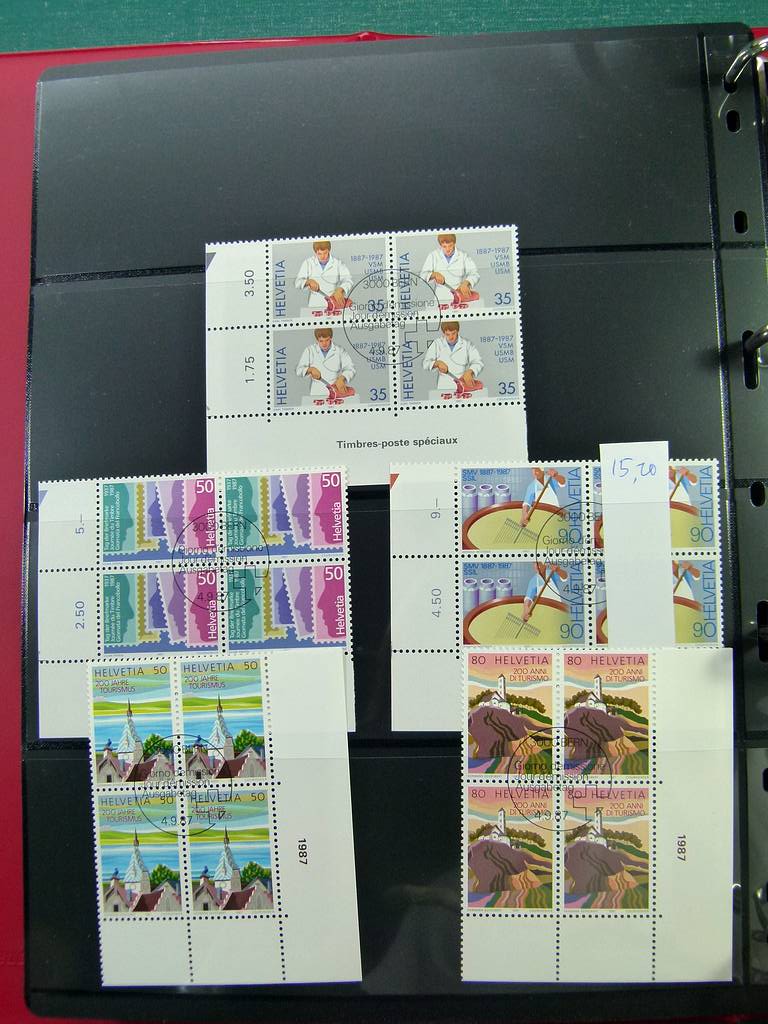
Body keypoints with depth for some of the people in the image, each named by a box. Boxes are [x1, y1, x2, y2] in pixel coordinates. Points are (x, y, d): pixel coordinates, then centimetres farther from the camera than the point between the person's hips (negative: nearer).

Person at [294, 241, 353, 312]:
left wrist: (340, 290, -27)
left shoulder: (338, 263, 4)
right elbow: (298, 282, 8)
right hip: (315, 307, 2)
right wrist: (308, 281, -14)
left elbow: (348, 280, -6)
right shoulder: (308, 263, 8)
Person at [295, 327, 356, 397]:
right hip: (317, 394, 1)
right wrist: (310, 369, -11)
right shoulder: (310, 350, 10)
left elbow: (350, 369, -2)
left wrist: (342, 378, -22)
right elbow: (298, 370, 10)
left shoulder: (340, 351, 6)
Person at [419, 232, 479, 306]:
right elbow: (423, 276, 6)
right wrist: (434, 274, -15)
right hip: (440, 300, 1)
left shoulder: (463, 256, 7)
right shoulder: (433, 255, 9)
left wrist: (465, 283, -20)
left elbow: (474, 274, 1)